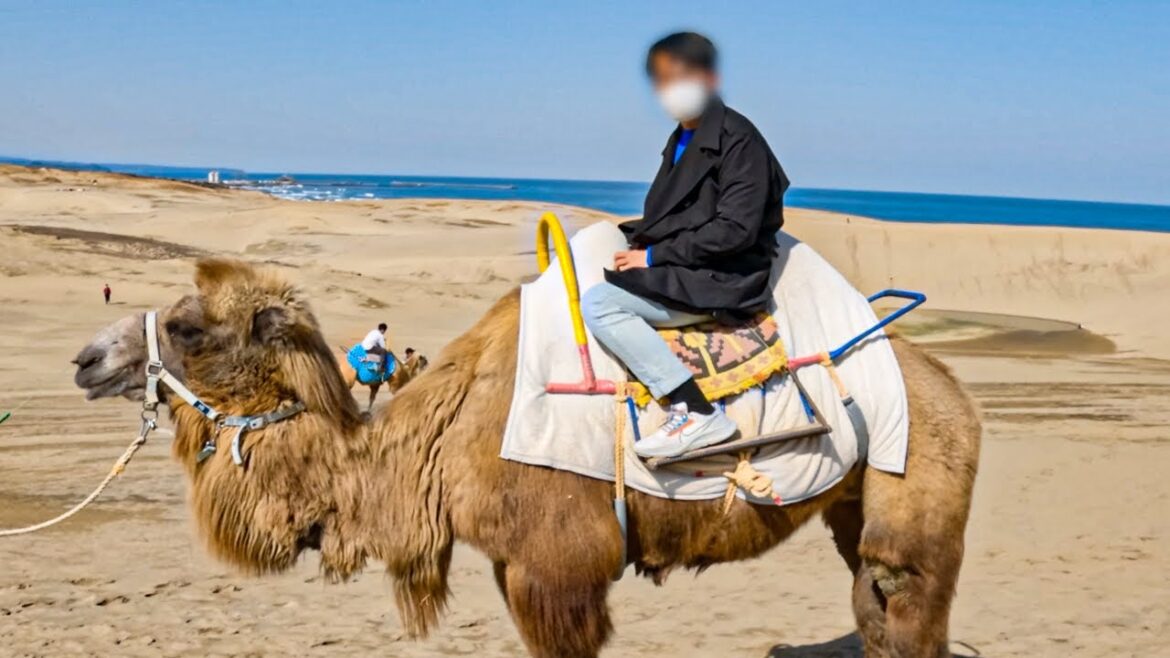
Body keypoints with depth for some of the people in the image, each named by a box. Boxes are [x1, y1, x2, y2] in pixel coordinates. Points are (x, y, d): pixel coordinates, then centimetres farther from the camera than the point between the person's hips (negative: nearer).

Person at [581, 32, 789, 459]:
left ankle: (698, 414, -23)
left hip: (722, 281, -10)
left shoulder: (738, 140, -12)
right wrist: (639, 245, 0)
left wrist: (655, 256, -17)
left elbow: (735, 230, -20)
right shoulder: (682, 140, 15)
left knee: (600, 303, -21)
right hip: (684, 276, 10)